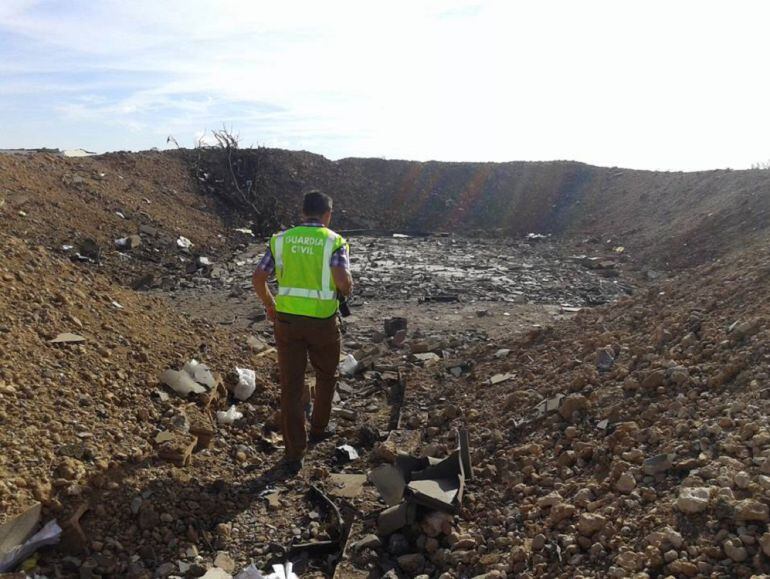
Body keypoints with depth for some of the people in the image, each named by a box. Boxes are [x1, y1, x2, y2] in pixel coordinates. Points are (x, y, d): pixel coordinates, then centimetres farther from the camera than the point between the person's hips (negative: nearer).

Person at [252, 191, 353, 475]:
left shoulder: (281, 239, 4)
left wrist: (269, 305, 15)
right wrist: (347, 289, 2)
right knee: (326, 376, 24)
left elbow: (258, 277, -1)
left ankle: (294, 454, 9)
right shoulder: (334, 241, -6)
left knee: (291, 386, 7)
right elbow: (343, 279, -21)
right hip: (322, 322, -2)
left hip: (287, 320, 2)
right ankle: (319, 428, 41)